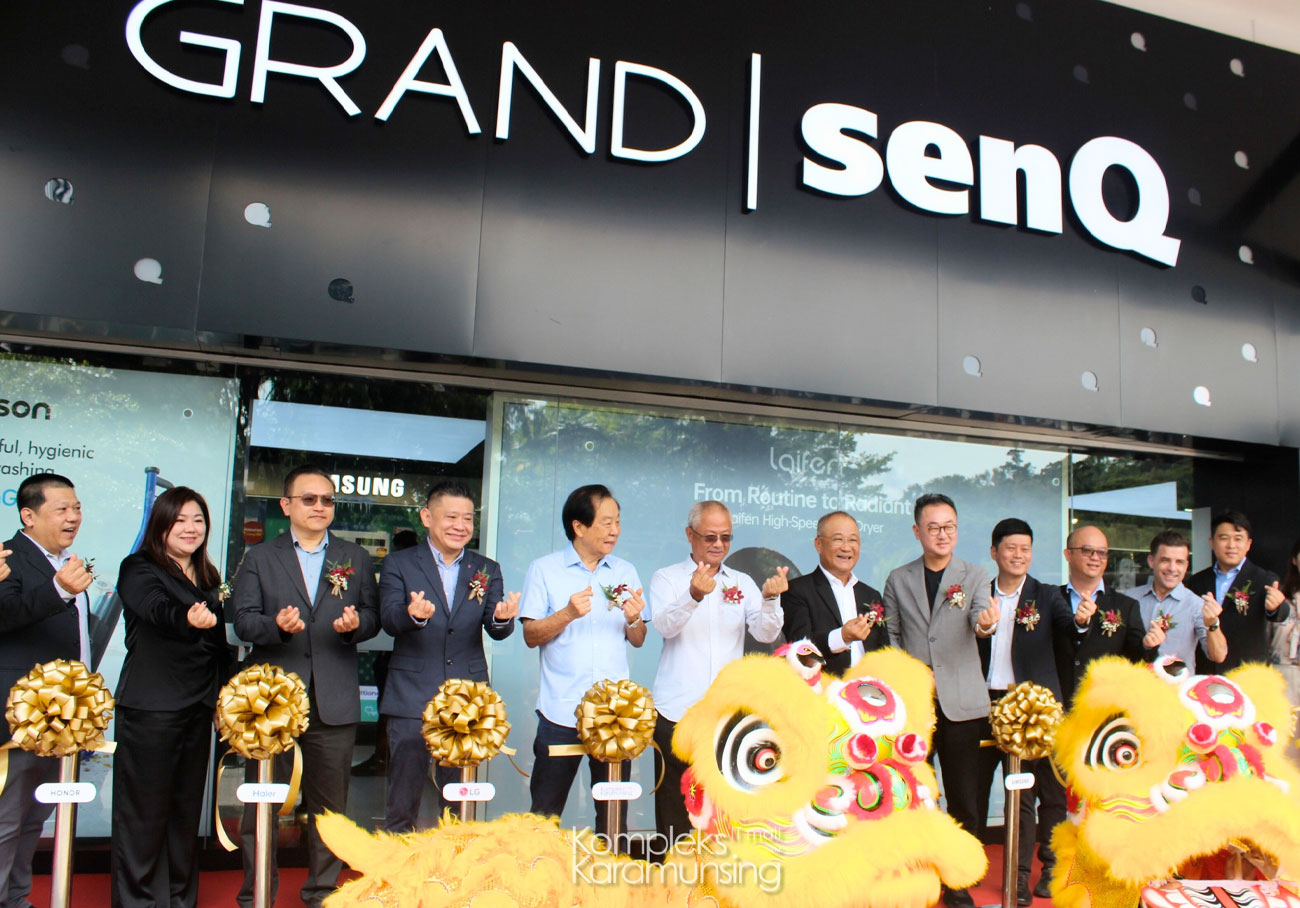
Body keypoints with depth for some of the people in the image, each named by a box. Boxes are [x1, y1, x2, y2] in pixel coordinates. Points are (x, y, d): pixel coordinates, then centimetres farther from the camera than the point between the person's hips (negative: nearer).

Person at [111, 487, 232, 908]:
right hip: (150, 709, -6)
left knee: (187, 807, 13)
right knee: (145, 810, 1)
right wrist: (189, 620, -49)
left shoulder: (209, 578, 13)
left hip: (198, 708, 6)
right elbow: (159, 610, -28)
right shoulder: (139, 569, -6)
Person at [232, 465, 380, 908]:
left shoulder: (355, 558, 12)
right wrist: (276, 625, -20)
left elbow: (373, 616, 7)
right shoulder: (259, 557, 8)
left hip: (334, 702, 1)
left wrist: (357, 623, -15)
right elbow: (243, 620, -1)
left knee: (330, 805, 9)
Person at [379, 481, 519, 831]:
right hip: (411, 700, -2)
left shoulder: (487, 570, 10)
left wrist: (502, 618, -24)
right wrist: (412, 614, -34)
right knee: (402, 804, 4)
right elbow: (388, 619, -11)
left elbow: (496, 631, 0)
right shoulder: (398, 564, 2)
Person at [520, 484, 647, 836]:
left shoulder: (625, 572, 12)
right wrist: (568, 614, -19)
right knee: (545, 813, 4)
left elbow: (638, 640, 11)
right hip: (560, 711, -2)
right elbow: (531, 636, -3)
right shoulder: (544, 570, 2)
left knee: (614, 813, 6)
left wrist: (634, 619, -10)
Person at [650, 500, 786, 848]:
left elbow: (765, 633, -1)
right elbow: (665, 625, -15)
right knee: (675, 813, 2)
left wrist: (770, 599, -21)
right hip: (677, 713, -2)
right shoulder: (667, 579, 4)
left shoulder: (742, 583, 12)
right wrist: (693, 594, -34)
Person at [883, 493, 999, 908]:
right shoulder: (897, 580, 8)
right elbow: (891, 637, 12)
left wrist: (986, 624, -37)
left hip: (961, 703, -1)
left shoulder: (974, 575, 4)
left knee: (964, 800, 2)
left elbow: (981, 615, -14)